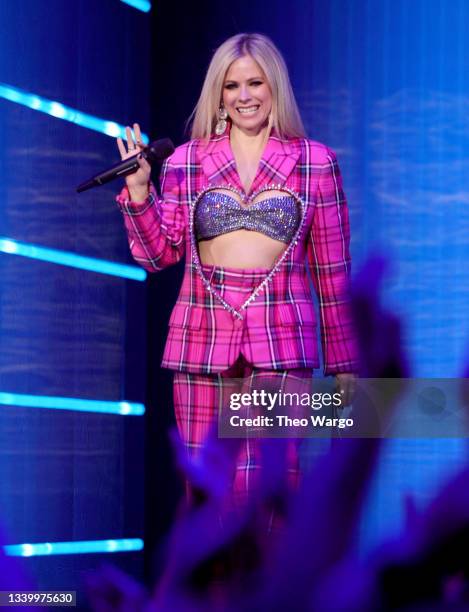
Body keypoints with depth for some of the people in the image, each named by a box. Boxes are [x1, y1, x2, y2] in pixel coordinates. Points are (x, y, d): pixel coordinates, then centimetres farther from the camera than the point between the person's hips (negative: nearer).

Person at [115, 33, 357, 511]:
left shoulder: (316, 162, 7)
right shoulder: (186, 161, 10)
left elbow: (333, 268, 9)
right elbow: (158, 254, 9)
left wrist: (342, 360, 9)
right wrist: (138, 190, -5)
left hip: (283, 341, -2)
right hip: (202, 334, 2)